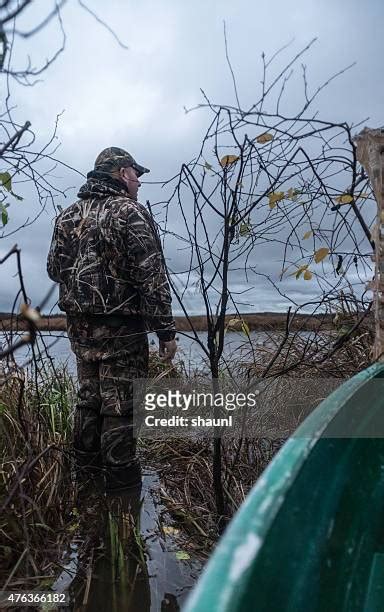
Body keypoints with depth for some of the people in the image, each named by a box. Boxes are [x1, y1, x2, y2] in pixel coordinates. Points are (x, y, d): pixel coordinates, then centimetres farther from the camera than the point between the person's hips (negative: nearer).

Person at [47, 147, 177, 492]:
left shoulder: (68, 215, 10)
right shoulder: (130, 211, -11)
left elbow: (54, 269, 12)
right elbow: (151, 277, -17)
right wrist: (166, 330, -15)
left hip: (79, 324, 7)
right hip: (120, 325, -7)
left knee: (89, 396, 19)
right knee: (120, 402, 2)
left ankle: (85, 470, 32)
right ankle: (121, 478, 13)